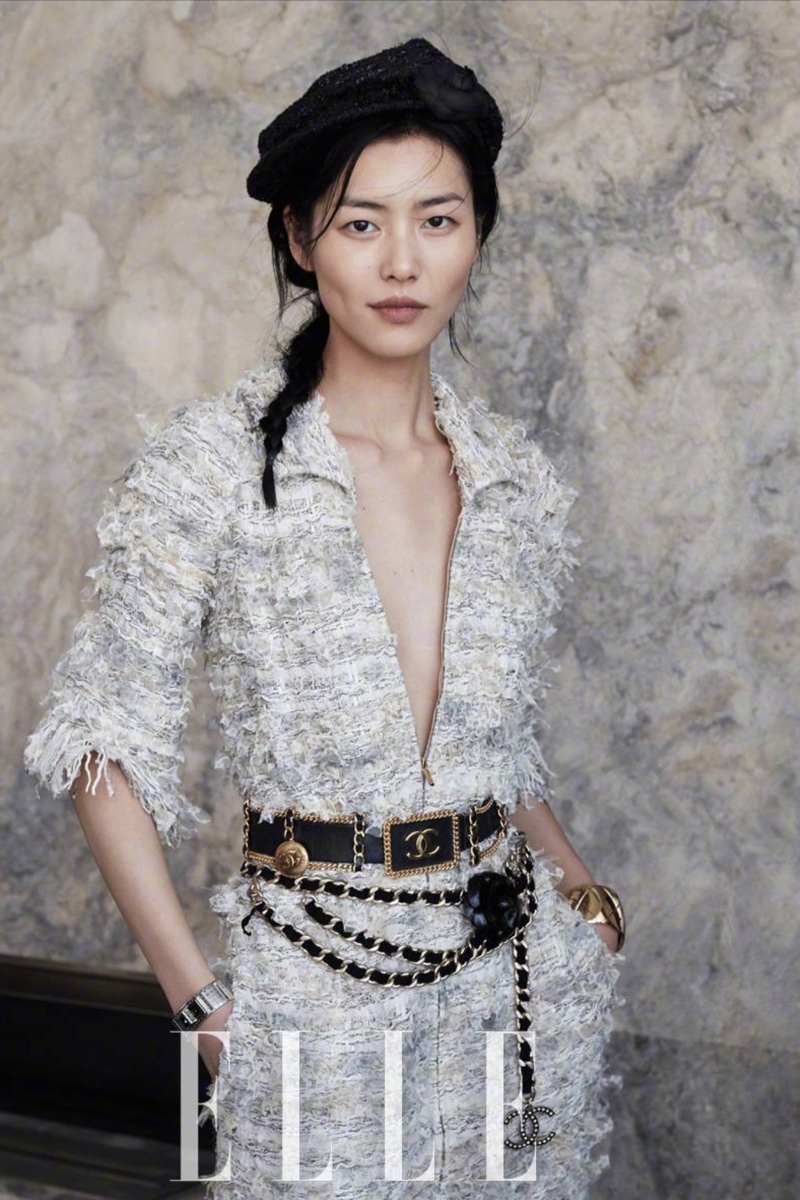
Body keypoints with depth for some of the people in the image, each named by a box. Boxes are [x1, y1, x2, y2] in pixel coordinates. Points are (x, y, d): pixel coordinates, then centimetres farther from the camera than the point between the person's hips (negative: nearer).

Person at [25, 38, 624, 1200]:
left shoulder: (519, 479, 3)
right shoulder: (216, 459, -11)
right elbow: (105, 745, -8)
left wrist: (585, 896, 3)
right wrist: (200, 998, -10)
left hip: (522, 975, 4)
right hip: (315, 987, -4)